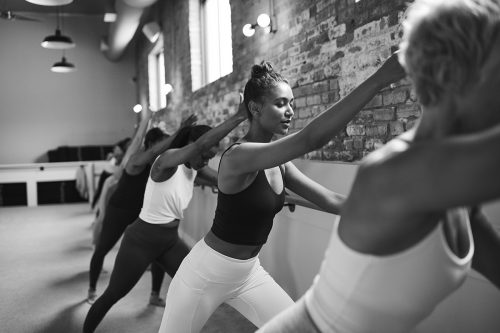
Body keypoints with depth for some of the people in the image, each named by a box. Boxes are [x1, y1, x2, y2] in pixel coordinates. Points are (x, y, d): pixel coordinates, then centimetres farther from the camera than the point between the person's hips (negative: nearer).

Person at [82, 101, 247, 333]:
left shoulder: (195, 167, -2)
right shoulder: (167, 159, -26)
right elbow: (202, 144, -43)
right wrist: (239, 116, -43)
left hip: (171, 241, 7)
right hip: (141, 240, -7)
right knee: (112, 296, 11)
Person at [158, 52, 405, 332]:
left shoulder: (279, 163, -1)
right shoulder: (239, 156, -28)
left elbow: (330, 200, 2)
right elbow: (311, 139, -41)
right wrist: (379, 80, -43)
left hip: (250, 273, 7)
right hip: (207, 274, -7)